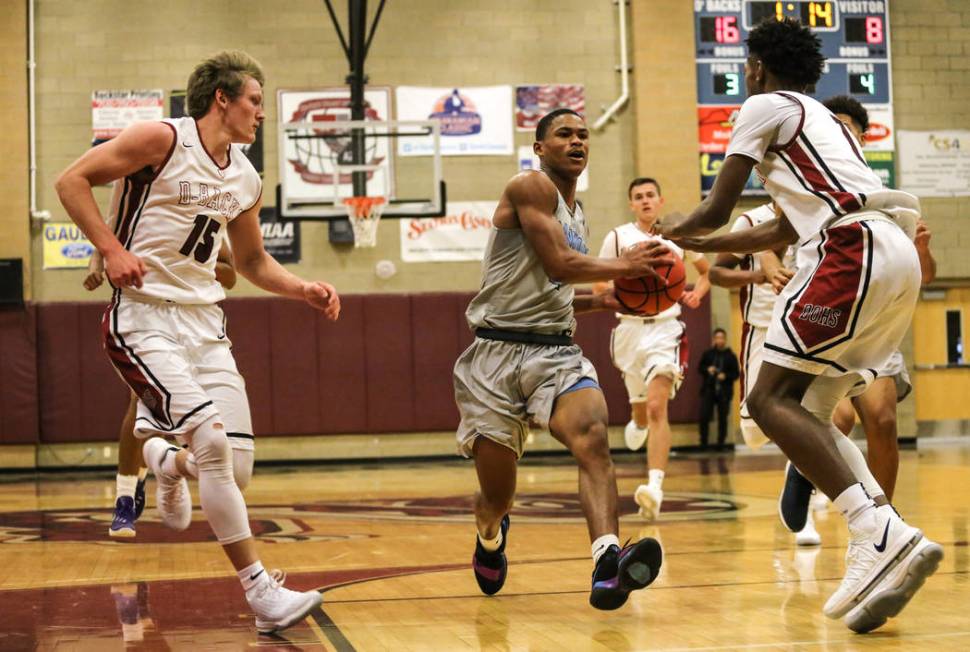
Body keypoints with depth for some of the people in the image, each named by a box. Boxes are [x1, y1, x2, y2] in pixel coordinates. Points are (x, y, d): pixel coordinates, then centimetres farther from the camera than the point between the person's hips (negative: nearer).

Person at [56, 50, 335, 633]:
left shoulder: (245, 180, 12)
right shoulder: (163, 139, -8)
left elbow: (254, 262, 25)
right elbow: (73, 180, -8)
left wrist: (305, 290, 8)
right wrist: (112, 248, -18)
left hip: (204, 318, 7)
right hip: (144, 317, -7)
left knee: (234, 463, -2)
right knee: (213, 440, -19)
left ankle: (165, 459, 34)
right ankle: (261, 591, -13)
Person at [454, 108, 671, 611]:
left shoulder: (576, 214, 20)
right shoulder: (530, 188, -6)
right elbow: (558, 264, -17)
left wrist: (600, 301, 13)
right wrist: (623, 266, -7)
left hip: (555, 351, 6)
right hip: (497, 352, -6)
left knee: (593, 439, -26)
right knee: (497, 496, 2)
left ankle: (608, 567, -43)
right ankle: (490, 537, 40)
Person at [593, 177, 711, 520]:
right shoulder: (617, 237, 1)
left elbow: (706, 270, 19)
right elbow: (599, 284, 5)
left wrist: (698, 292, -3)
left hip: (666, 328, -2)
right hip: (630, 328, 2)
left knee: (657, 408, -18)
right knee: (641, 406, 17)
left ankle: (655, 488, -27)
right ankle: (638, 424, 57)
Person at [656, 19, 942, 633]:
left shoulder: (766, 106, 8)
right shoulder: (821, 119, 33)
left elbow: (717, 210, 6)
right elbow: (784, 232, 38)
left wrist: (671, 232, 26)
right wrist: (698, 244, 45)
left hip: (854, 250, -9)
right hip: (898, 256, 9)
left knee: (773, 399, -11)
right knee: (809, 408, 12)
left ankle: (883, 535, -26)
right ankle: (880, 551, 1)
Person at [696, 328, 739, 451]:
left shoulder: (731, 356, 3)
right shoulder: (708, 353, 7)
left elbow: (735, 374, 2)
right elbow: (700, 368, 13)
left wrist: (725, 376, -16)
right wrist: (707, 369, -7)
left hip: (724, 391, -1)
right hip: (708, 390, 1)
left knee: (723, 418, 3)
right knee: (704, 417, -8)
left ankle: (721, 443, 13)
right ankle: (703, 442, 5)